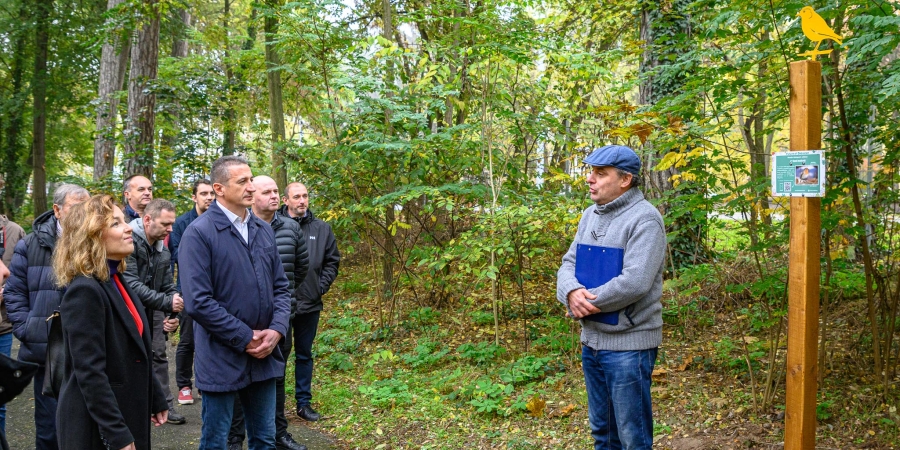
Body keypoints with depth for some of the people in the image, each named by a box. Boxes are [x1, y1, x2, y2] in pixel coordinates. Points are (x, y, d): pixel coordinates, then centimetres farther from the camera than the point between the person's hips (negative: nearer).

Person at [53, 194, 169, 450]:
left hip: (127, 414, 8)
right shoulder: (84, 291, -20)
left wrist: (157, 400, 17)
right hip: (97, 427, -8)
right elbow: (90, 372, -23)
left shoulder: (118, 283, 8)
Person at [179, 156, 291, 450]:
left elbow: (281, 287, 11)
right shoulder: (199, 232, -12)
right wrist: (246, 338, -16)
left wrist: (276, 330, -7)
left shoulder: (264, 230, 8)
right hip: (221, 359, -5)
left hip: (265, 356, 6)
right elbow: (198, 301, -18)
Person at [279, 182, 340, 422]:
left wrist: (321, 287, 0)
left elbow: (332, 261, 9)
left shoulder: (322, 228, 4)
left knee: (305, 355, 14)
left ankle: (304, 403, 24)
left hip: (309, 303, 3)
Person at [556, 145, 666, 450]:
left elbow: (634, 282, -26)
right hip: (591, 339, 8)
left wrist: (587, 303, -14)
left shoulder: (644, 219, -16)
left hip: (628, 343, -8)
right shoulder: (591, 215, 9)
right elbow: (568, 264, 7)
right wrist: (572, 292, -16)